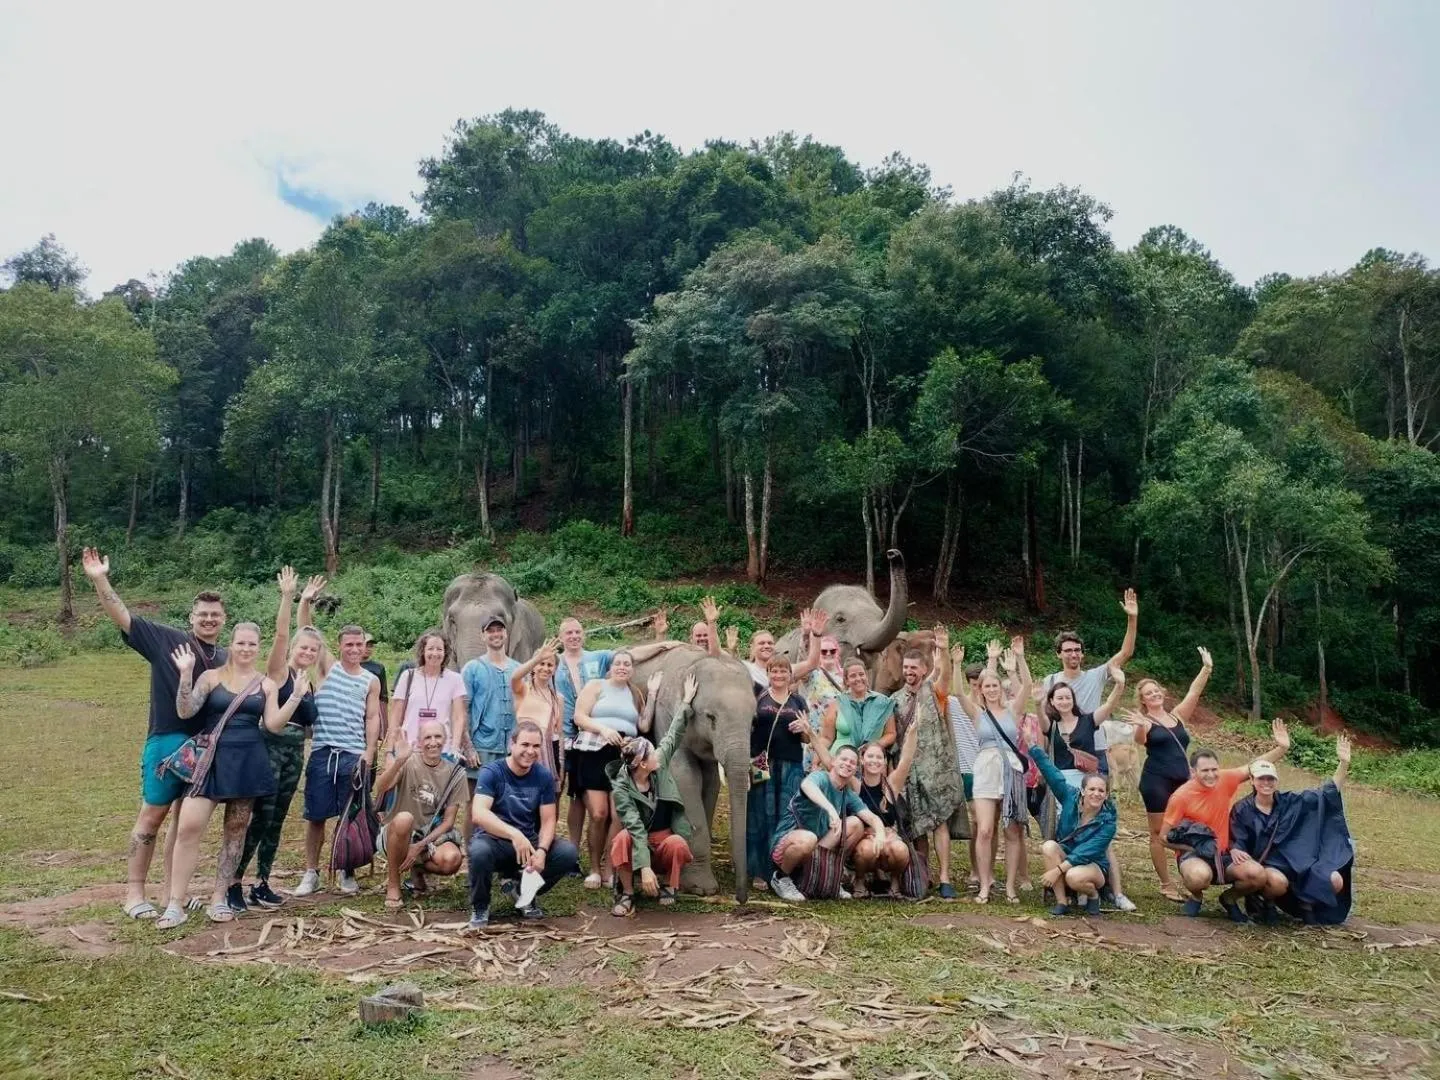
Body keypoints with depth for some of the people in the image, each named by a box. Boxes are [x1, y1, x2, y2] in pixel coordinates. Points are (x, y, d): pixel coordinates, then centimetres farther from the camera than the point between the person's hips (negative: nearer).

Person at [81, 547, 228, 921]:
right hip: (167, 740, -5)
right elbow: (123, 618, -11)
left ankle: (170, 889, 20)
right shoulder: (166, 639, -2)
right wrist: (100, 580, -23)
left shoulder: (226, 658, 12)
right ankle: (134, 893, 11)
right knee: (152, 814, 1)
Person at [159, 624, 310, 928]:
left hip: (248, 762, 2)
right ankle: (175, 904, -4)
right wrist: (185, 675, -18)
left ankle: (219, 899, 18)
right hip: (212, 759, -2)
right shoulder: (211, 676, 2)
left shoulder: (266, 684, 8)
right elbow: (185, 712, -7)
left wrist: (297, 696, -9)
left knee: (236, 831, 8)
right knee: (188, 827, -13)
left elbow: (273, 724, 0)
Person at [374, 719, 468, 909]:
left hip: (432, 837, 1)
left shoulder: (455, 772, -3)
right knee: (404, 818, -36)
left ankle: (418, 869, 6)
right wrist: (398, 761, -42)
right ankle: (392, 883, -13)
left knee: (452, 859, -31)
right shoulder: (408, 762, -7)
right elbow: (380, 789, -26)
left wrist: (420, 846, -15)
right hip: (398, 835, -1)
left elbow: (448, 821, -3)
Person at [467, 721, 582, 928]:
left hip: (529, 841, 4)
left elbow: (548, 821, -3)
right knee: (480, 851, -37)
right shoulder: (492, 772, -12)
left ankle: (525, 892, 8)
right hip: (493, 839, -3)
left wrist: (541, 851, -24)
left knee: (568, 853, -20)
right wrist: (514, 834, -41)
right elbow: (478, 814, -27)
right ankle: (480, 907, -6)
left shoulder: (544, 776, -1)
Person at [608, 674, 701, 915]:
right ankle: (626, 894, -18)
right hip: (637, 840, -3)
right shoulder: (622, 788, -20)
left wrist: (686, 702, 3)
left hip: (665, 837, 3)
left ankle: (669, 887, -3)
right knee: (622, 839, -36)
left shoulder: (660, 764, -9)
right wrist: (644, 868, -36)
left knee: (678, 845, -32)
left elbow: (673, 735, 2)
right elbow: (635, 828, -28)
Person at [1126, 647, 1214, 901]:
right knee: (1159, 834, 0)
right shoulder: (1145, 723, -1)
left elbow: (1193, 693, 5)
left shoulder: (1177, 716, 14)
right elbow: (1139, 740, -22)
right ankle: (1166, 885, 6)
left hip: (1182, 781, 5)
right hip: (1156, 782, -4)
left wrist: (1206, 668, -5)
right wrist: (1141, 725, -44)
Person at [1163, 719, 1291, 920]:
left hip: (1222, 853, 5)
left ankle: (1229, 898, 12)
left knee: (1258, 875, -22)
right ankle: (1196, 897, 1)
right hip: (1193, 854, -4)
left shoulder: (1225, 780, -6)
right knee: (1200, 876, -38)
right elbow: (1166, 838, -11)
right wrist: (1195, 848, -20)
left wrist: (1282, 748, -12)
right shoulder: (1181, 796, -16)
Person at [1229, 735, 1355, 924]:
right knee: (1278, 882, -38)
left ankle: (1304, 903, 13)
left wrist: (1344, 763, -10)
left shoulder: (1290, 802, 5)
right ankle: (1262, 900, -3)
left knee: (1335, 882, -16)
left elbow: (1328, 792, 2)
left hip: (1296, 861, 4)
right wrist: (1235, 851, -31)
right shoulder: (1242, 810, -2)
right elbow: (1234, 841, -5)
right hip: (1264, 865, -4)